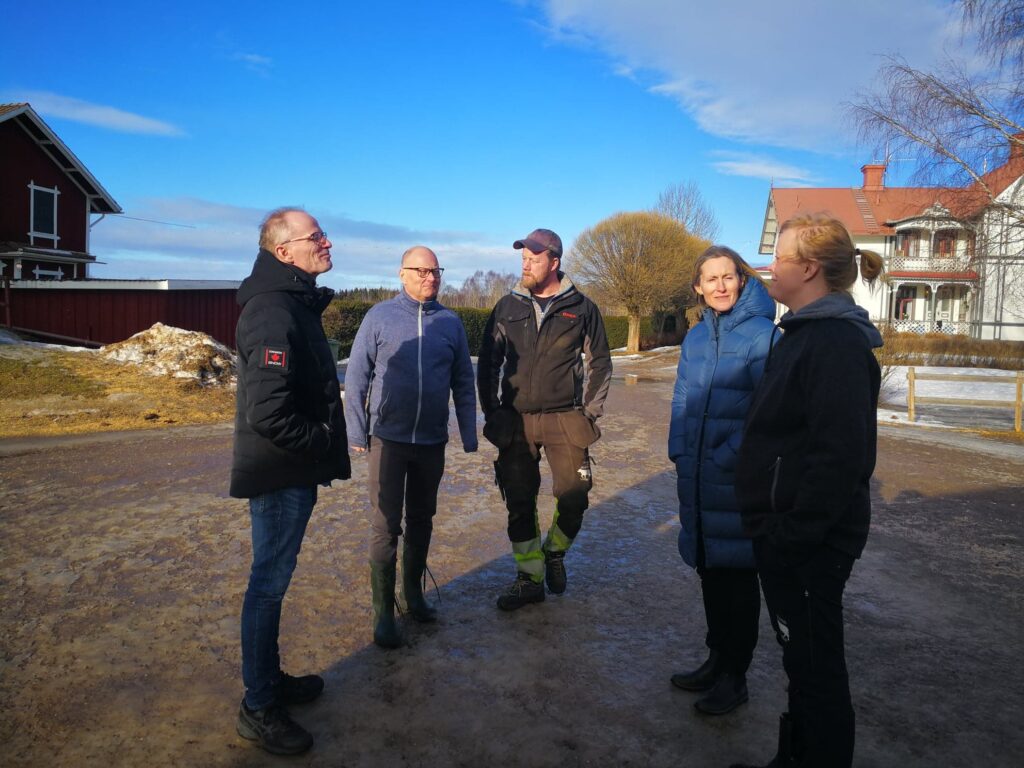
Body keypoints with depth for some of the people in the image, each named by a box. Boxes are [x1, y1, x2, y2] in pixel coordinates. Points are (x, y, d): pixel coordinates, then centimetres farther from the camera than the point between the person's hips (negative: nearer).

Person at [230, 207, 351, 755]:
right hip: (280, 476, -10)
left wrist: (327, 443, 13)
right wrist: (324, 445, -16)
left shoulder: (294, 303, 11)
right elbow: (268, 415, -29)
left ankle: (270, 679, 36)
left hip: (292, 473, 10)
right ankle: (258, 709, 18)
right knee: (269, 583, 2)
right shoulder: (275, 314, -23)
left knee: (273, 580, 20)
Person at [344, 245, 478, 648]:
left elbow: (463, 383, 8)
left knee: (421, 522, 15)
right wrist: (356, 433, -5)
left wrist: (469, 434, 6)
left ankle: (413, 593, 32)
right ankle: (383, 612, 9)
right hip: (388, 439, -3)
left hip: (432, 441, 3)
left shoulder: (450, 322, 3)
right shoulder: (380, 316, -4)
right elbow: (356, 377, -2)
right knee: (386, 526, -2)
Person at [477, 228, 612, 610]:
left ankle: (554, 552, 25)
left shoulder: (581, 308, 1)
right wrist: (491, 411, 3)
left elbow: (599, 363, 6)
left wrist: (590, 413, -1)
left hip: (565, 420, -2)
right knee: (519, 504, 6)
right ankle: (529, 578, 21)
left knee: (573, 498, -6)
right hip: (515, 421, 2)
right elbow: (488, 363, 9)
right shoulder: (508, 307, 5)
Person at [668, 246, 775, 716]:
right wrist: (679, 450, 4)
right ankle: (718, 659, 33)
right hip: (697, 475, 6)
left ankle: (734, 677, 20)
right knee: (709, 570, 16)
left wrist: (729, 457, -18)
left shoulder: (760, 334, -11)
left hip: (737, 478, -6)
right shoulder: (696, 336, 9)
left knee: (736, 575, 5)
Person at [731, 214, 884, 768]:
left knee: (815, 663, 5)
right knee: (801, 656, 21)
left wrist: (793, 535, -23)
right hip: (786, 531, 10)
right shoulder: (806, 332, 12)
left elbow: (840, 454, -26)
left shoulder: (836, 342, -19)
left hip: (809, 541, -10)